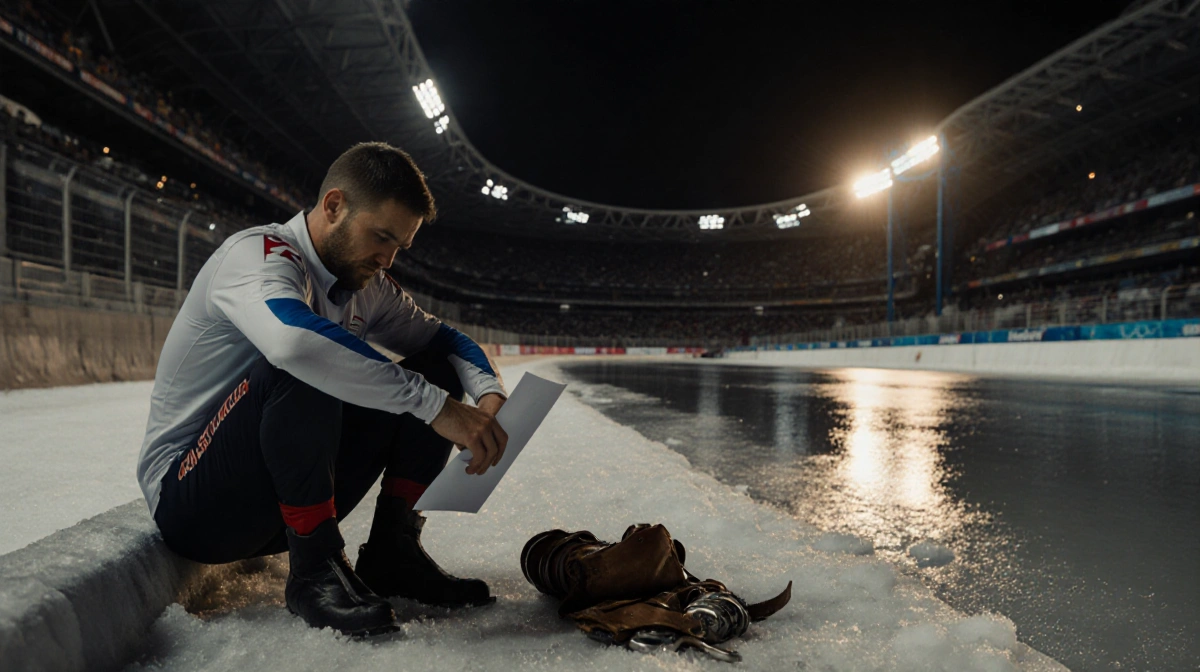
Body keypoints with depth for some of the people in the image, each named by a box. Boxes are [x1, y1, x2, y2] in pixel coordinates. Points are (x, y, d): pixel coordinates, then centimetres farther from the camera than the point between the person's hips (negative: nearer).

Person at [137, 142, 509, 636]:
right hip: (190, 504, -7)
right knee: (303, 371, -35)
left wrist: (489, 392, -13)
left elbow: (440, 338, 10)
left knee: (435, 372, -1)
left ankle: (390, 549, -2)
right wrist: (433, 403, -38)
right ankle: (314, 567, -20)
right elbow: (293, 338, -42)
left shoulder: (365, 287, 4)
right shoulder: (257, 253, -20)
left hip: (290, 501, 7)